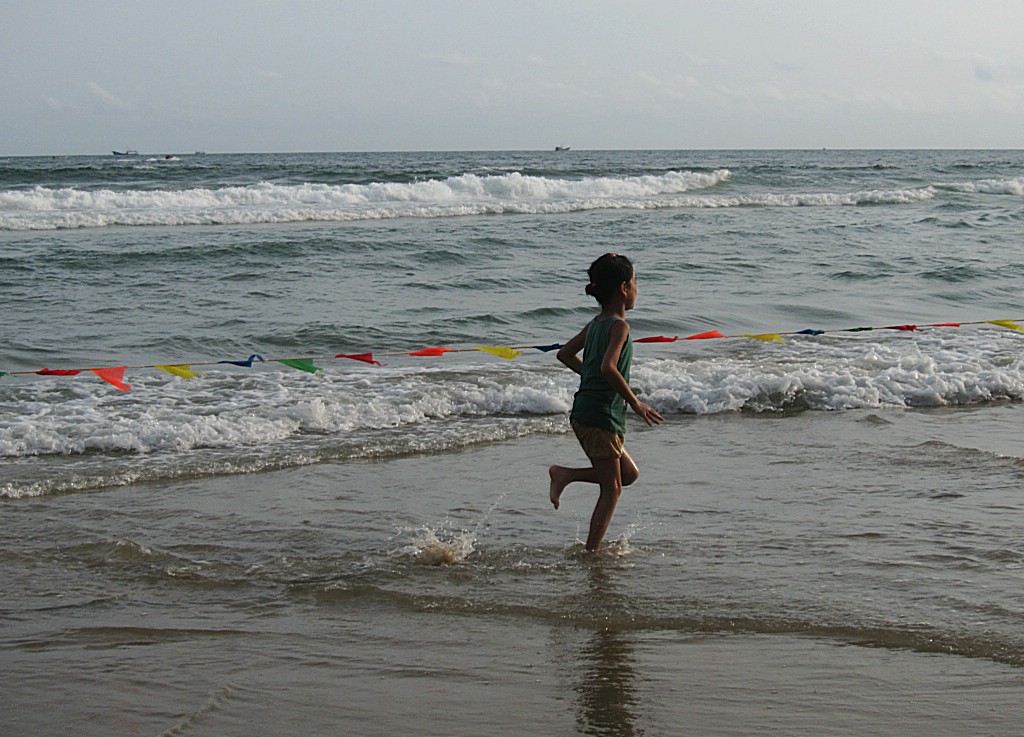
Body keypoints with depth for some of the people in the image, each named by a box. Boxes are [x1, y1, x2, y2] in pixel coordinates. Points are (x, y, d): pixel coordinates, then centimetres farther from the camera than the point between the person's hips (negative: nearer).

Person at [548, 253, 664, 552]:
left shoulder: (595, 324, 10)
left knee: (629, 474, 20)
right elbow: (608, 368, -30)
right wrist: (636, 403, -22)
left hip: (583, 414, 9)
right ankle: (591, 552, 1)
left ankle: (565, 474, 11)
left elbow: (565, 354, 20)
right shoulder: (619, 326, -16)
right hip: (602, 416, -9)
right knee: (611, 489, 1)